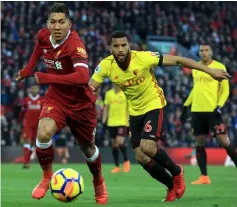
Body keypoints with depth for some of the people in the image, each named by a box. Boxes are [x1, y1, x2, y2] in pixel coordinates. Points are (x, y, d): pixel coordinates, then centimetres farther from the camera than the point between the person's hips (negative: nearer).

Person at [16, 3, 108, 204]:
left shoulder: (75, 45, -31)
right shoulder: (43, 36, -12)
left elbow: (83, 77, -47)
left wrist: (48, 78, -44)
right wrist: (28, 69, 11)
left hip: (81, 103, -3)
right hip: (56, 98, 3)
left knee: (88, 148, 16)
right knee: (43, 134, -26)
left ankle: (99, 183, 47)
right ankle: (47, 177, -1)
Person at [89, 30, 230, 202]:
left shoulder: (143, 58, -26)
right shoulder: (106, 66, -16)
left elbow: (177, 60, -20)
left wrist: (209, 71, -21)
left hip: (154, 105, -5)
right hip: (135, 111, 5)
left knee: (147, 147, -24)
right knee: (141, 158, 1)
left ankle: (176, 171, 5)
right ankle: (172, 186, 22)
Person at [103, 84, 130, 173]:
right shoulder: (108, 93, 7)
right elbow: (106, 107, 12)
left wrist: (129, 121, -4)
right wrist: (104, 120, 5)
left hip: (123, 122, -4)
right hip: (111, 123, 4)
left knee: (120, 142, -17)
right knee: (114, 144, 6)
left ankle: (126, 161, 7)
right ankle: (117, 166, 13)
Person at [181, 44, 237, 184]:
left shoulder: (219, 67, -4)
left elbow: (225, 89, -4)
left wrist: (220, 106, -17)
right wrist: (186, 105, 20)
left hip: (213, 110, -5)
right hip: (196, 110, 5)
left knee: (224, 141, -10)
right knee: (199, 144, 3)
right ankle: (204, 177, 6)